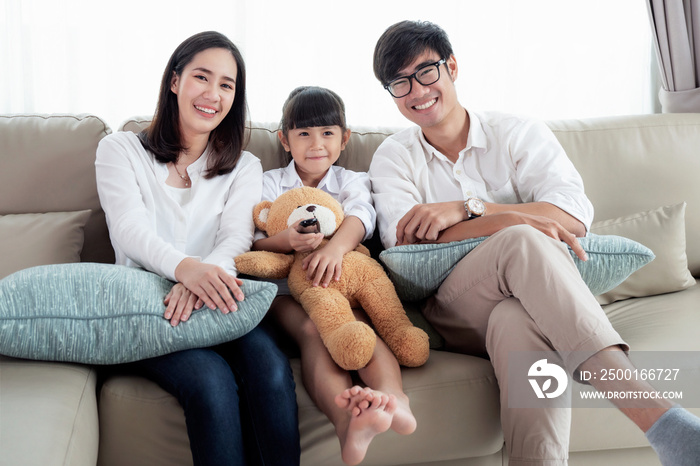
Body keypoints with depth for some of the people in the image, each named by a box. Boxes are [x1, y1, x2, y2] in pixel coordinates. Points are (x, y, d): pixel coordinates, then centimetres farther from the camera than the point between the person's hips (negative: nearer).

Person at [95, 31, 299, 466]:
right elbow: (131, 229, -6)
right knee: (212, 379, -32)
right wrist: (186, 267, -31)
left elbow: (237, 237, -1)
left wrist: (204, 278, -27)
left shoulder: (244, 166, 19)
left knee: (272, 369, -30)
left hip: (216, 302, 2)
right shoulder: (121, 150, 12)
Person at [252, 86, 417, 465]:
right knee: (313, 331, -34)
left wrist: (335, 247, -30)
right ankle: (345, 419, -62)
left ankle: (393, 396, -61)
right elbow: (253, 243, 4)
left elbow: (361, 214, -6)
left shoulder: (351, 181, 19)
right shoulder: (269, 183, 17)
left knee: (356, 324, -33)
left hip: (340, 281, 2)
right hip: (286, 283, -2)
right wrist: (286, 241, -22)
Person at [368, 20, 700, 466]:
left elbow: (575, 215, -6)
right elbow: (404, 239, -8)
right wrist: (514, 219, -20)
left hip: (531, 302, 1)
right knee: (522, 241, -34)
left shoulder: (519, 135, 11)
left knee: (517, 320, -38)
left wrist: (464, 208, -15)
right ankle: (656, 415, -47)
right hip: (451, 310, -1)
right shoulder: (394, 157, 13)